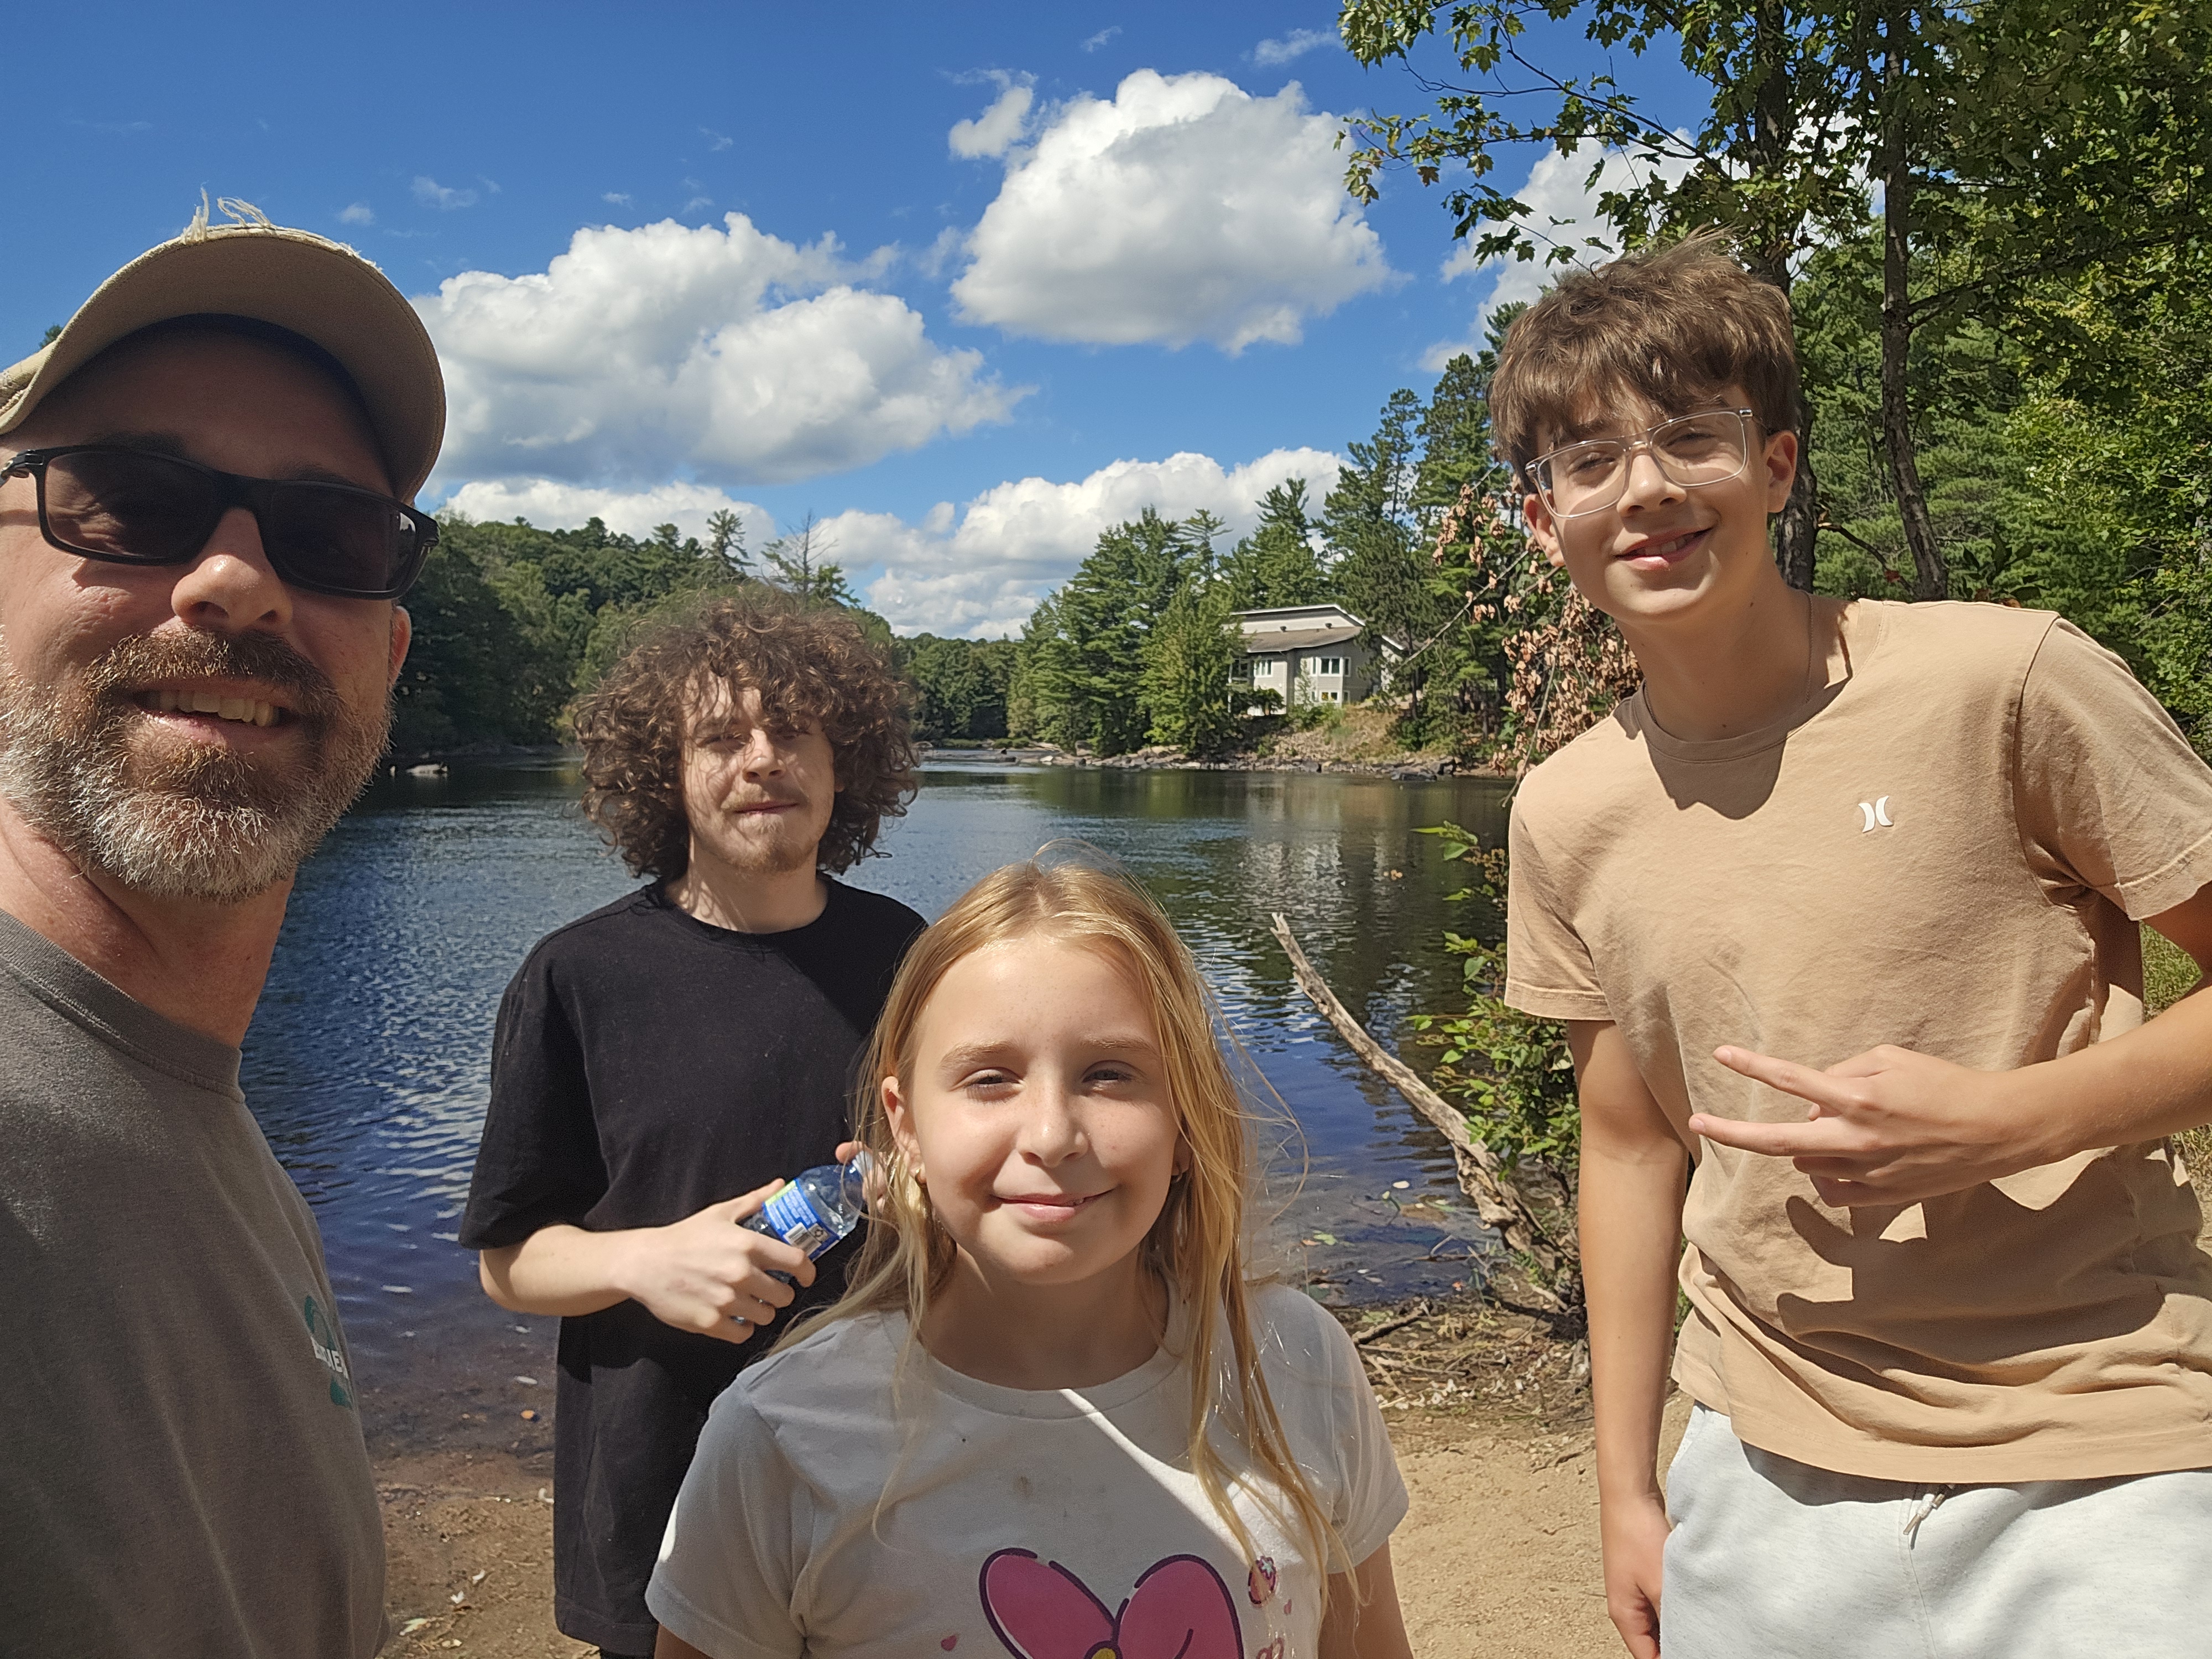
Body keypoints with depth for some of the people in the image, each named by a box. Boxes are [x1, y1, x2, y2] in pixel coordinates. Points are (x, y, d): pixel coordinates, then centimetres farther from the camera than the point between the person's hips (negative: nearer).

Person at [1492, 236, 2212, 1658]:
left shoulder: (2007, 680, -13)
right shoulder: (1566, 816, 0)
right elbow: (1630, 1144, 7)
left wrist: (2003, 1120, -22)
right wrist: (1630, 1488, 11)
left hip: (2096, 1474, -3)